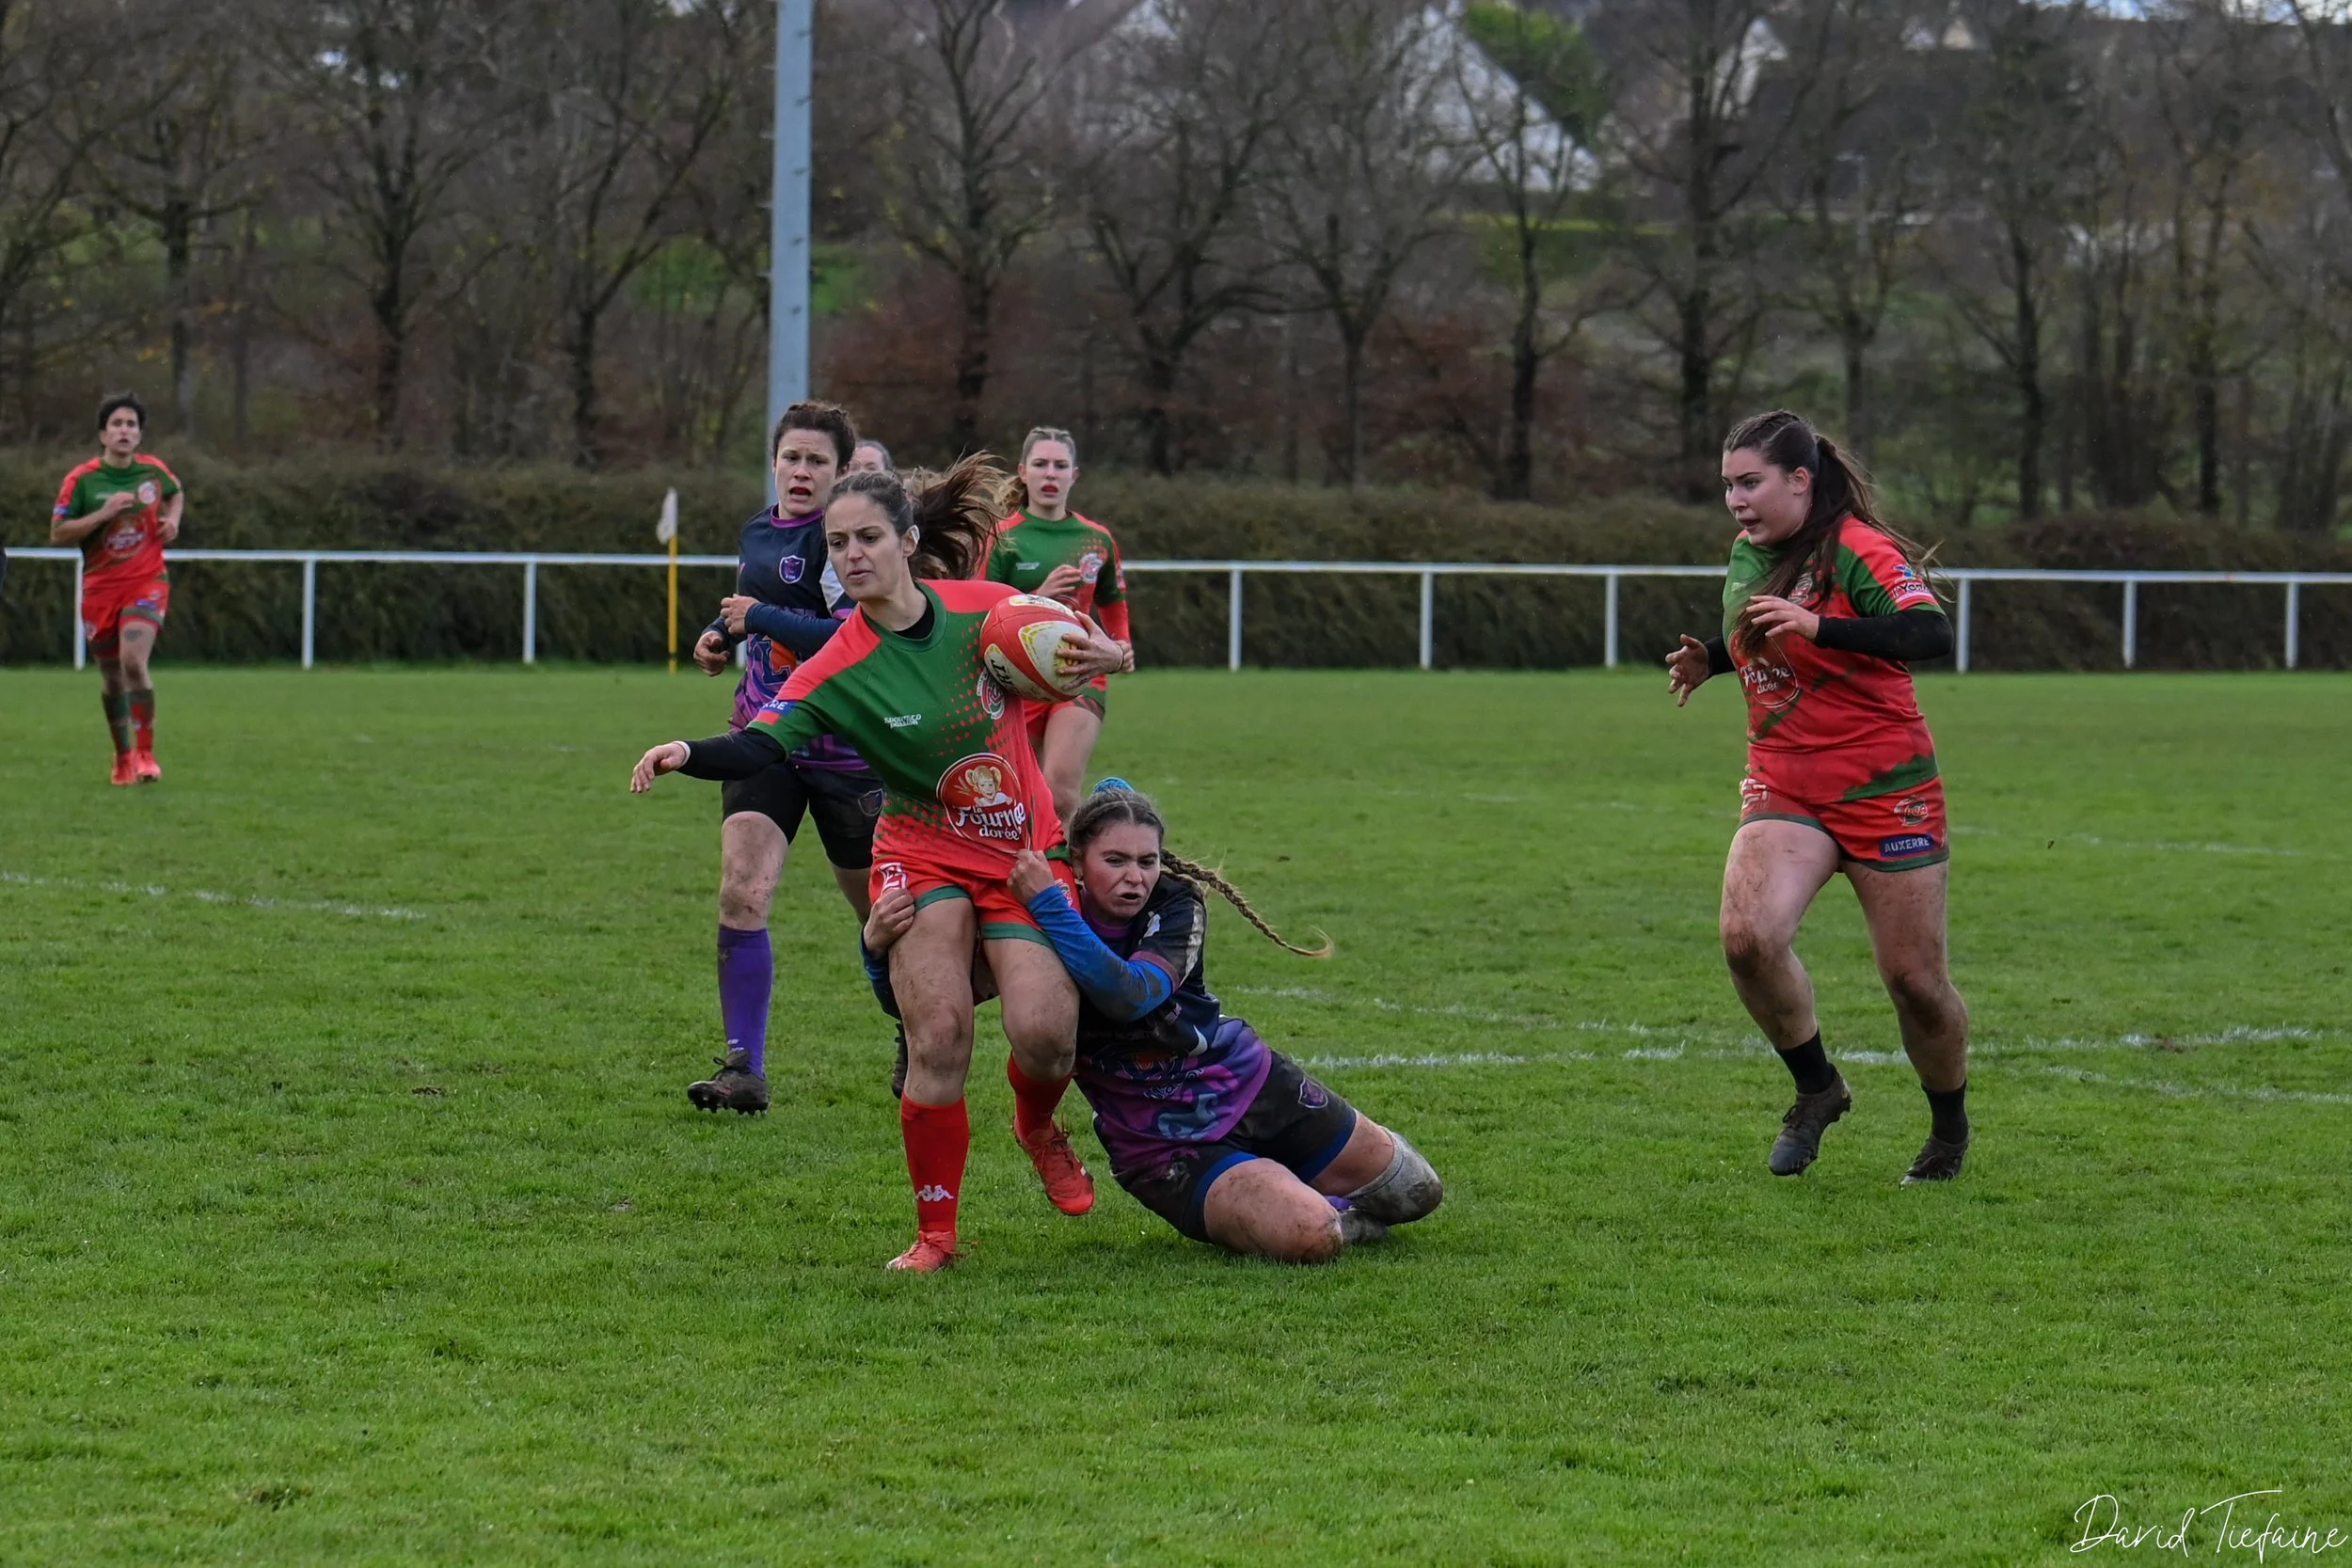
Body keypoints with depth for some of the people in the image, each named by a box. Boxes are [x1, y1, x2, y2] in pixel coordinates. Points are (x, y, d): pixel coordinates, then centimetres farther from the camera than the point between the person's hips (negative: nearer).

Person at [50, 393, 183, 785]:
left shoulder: (154, 470, 1)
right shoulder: (82, 479, -7)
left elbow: (176, 494, 24)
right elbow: (57, 533, -8)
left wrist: (173, 520, 3)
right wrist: (103, 514, -19)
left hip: (146, 582, -1)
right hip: (100, 587, 1)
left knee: (133, 659, -22)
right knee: (111, 676, 9)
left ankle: (145, 754, -14)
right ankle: (123, 756, 29)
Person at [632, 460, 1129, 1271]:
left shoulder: (987, 609, -8)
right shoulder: (840, 669, -14)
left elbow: (1074, 651, 9)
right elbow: (758, 747, -25)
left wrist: (1103, 655, -15)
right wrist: (688, 754, -45)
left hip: (1027, 852, 1)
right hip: (924, 856, -1)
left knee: (1043, 1033, -16)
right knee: (939, 1031, -19)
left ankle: (1038, 1127, 21)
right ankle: (935, 1233, -4)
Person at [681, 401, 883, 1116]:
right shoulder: (755, 532, 11)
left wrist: (760, 618, -20)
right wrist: (723, 636, 9)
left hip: (846, 750, -6)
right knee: (741, 891, -14)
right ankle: (745, 1069, -14)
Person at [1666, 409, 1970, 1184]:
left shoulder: (1859, 551, -15)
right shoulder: (1747, 553, 8)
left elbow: (1930, 633, -30)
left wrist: (1817, 627, -38)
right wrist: (1708, 659, 7)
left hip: (1885, 791, -5)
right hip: (1784, 786, 5)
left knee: (1915, 980, 1)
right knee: (1748, 936, -21)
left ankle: (1950, 1126, 28)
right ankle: (1817, 1089, 1)